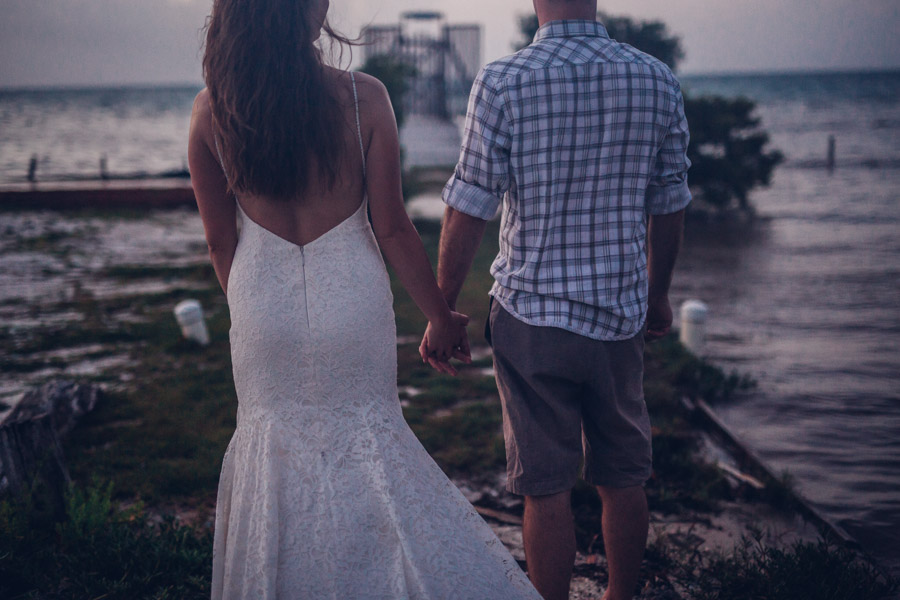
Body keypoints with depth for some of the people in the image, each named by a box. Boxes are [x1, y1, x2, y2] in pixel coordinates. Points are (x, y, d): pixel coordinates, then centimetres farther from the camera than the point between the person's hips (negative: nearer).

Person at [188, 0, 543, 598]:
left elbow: (219, 239, 0)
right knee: (364, 431, 16)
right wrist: (441, 316, 2)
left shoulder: (211, 109, -9)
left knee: (273, 439, 18)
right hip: (350, 296, -2)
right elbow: (392, 227, -10)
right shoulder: (363, 98, -15)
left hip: (263, 299, 2)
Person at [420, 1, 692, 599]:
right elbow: (669, 207, 7)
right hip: (621, 315, 4)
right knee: (623, 477, 18)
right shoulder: (658, 80, -2)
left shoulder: (503, 82, -13)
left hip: (531, 314, -3)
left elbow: (467, 214, -11)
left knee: (546, 488, 7)